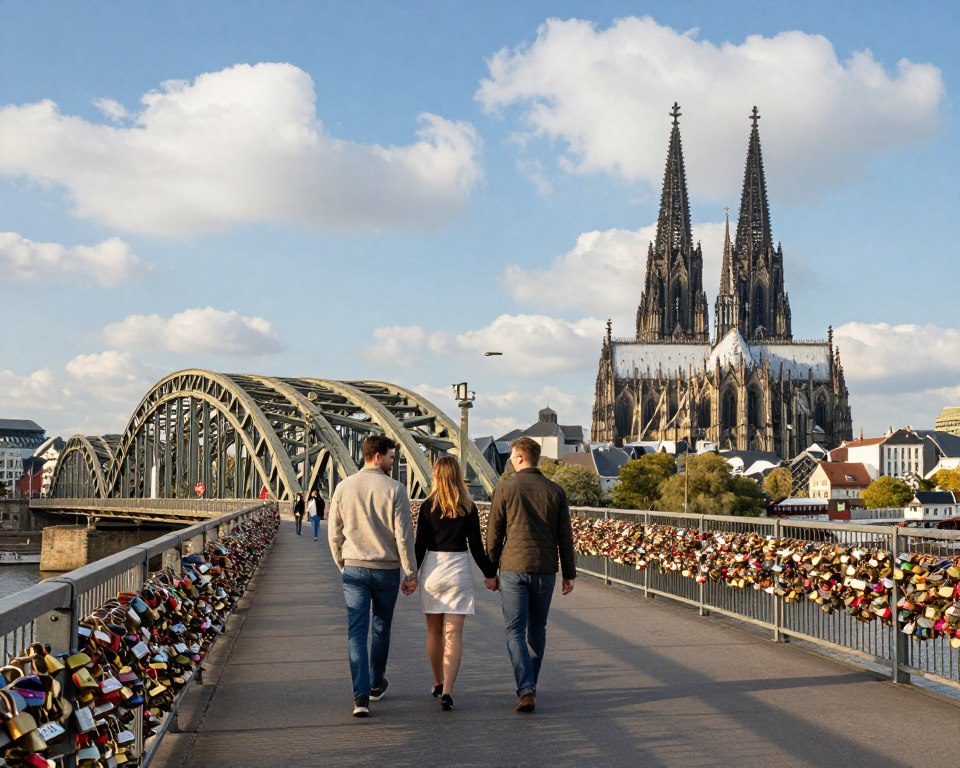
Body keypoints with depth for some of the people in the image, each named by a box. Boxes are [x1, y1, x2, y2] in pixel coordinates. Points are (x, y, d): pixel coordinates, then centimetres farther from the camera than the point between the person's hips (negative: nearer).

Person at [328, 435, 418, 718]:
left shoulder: (343, 488, 0)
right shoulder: (394, 489, -10)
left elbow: (334, 534, 6)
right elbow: (404, 535, -11)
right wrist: (411, 573, -3)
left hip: (354, 568, 1)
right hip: (387, 569, -1)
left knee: (356, 631, 0)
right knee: (381, 629, 17)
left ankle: (361, 696, -11)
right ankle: (376, 685, 33)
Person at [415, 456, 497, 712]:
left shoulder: (428, 507, -3)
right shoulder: (468, 508, -2)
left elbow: (420, 545, -2)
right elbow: (476, 546, -2)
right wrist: (490, 573, 10)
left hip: (432, 569, 1)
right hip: (459, 571, -1)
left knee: (434, 631, 17)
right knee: (454, 634, -2)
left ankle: (438, 684, 30)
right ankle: (447, 691, -15)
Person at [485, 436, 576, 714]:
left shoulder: (505, 488, -4)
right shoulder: (555, 491, 4)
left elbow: (494, 534, -2)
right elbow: (565, 537, 5)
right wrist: (569, 574, 11)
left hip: (513, 568, -3)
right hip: (545, 570, 3)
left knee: (515, 631, -1)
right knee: (537, 630, 16)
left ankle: (526, 690, -14)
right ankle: (529, 686, 26)